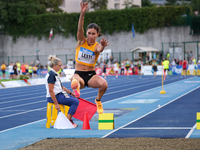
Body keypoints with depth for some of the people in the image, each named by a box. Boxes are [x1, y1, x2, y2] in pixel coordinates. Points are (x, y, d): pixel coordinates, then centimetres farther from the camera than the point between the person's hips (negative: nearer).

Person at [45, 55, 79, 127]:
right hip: (54, 97, -11)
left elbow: (61, 87, 24)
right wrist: (56, 104, -23)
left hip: (60, 94, 11)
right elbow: (51, 91, -22)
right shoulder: (51, 75, -16)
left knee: (76, 100, 11)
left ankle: (69, 119, 8)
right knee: (75, 102, -17)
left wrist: (70, 93, 18)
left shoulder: (55, 74, 16)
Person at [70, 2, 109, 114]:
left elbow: (99, 50, -29)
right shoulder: (81, 41, 1)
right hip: (79, 74, -4)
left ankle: (98, 100, 2)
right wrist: (82, 13, -34)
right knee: (75, 82, -45)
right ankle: (77, 87, -18)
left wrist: (102, 47, -55)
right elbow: (80, 29, -17)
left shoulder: (97, 46, -3)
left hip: (91, 75, 4)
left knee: (104, 84, -25)